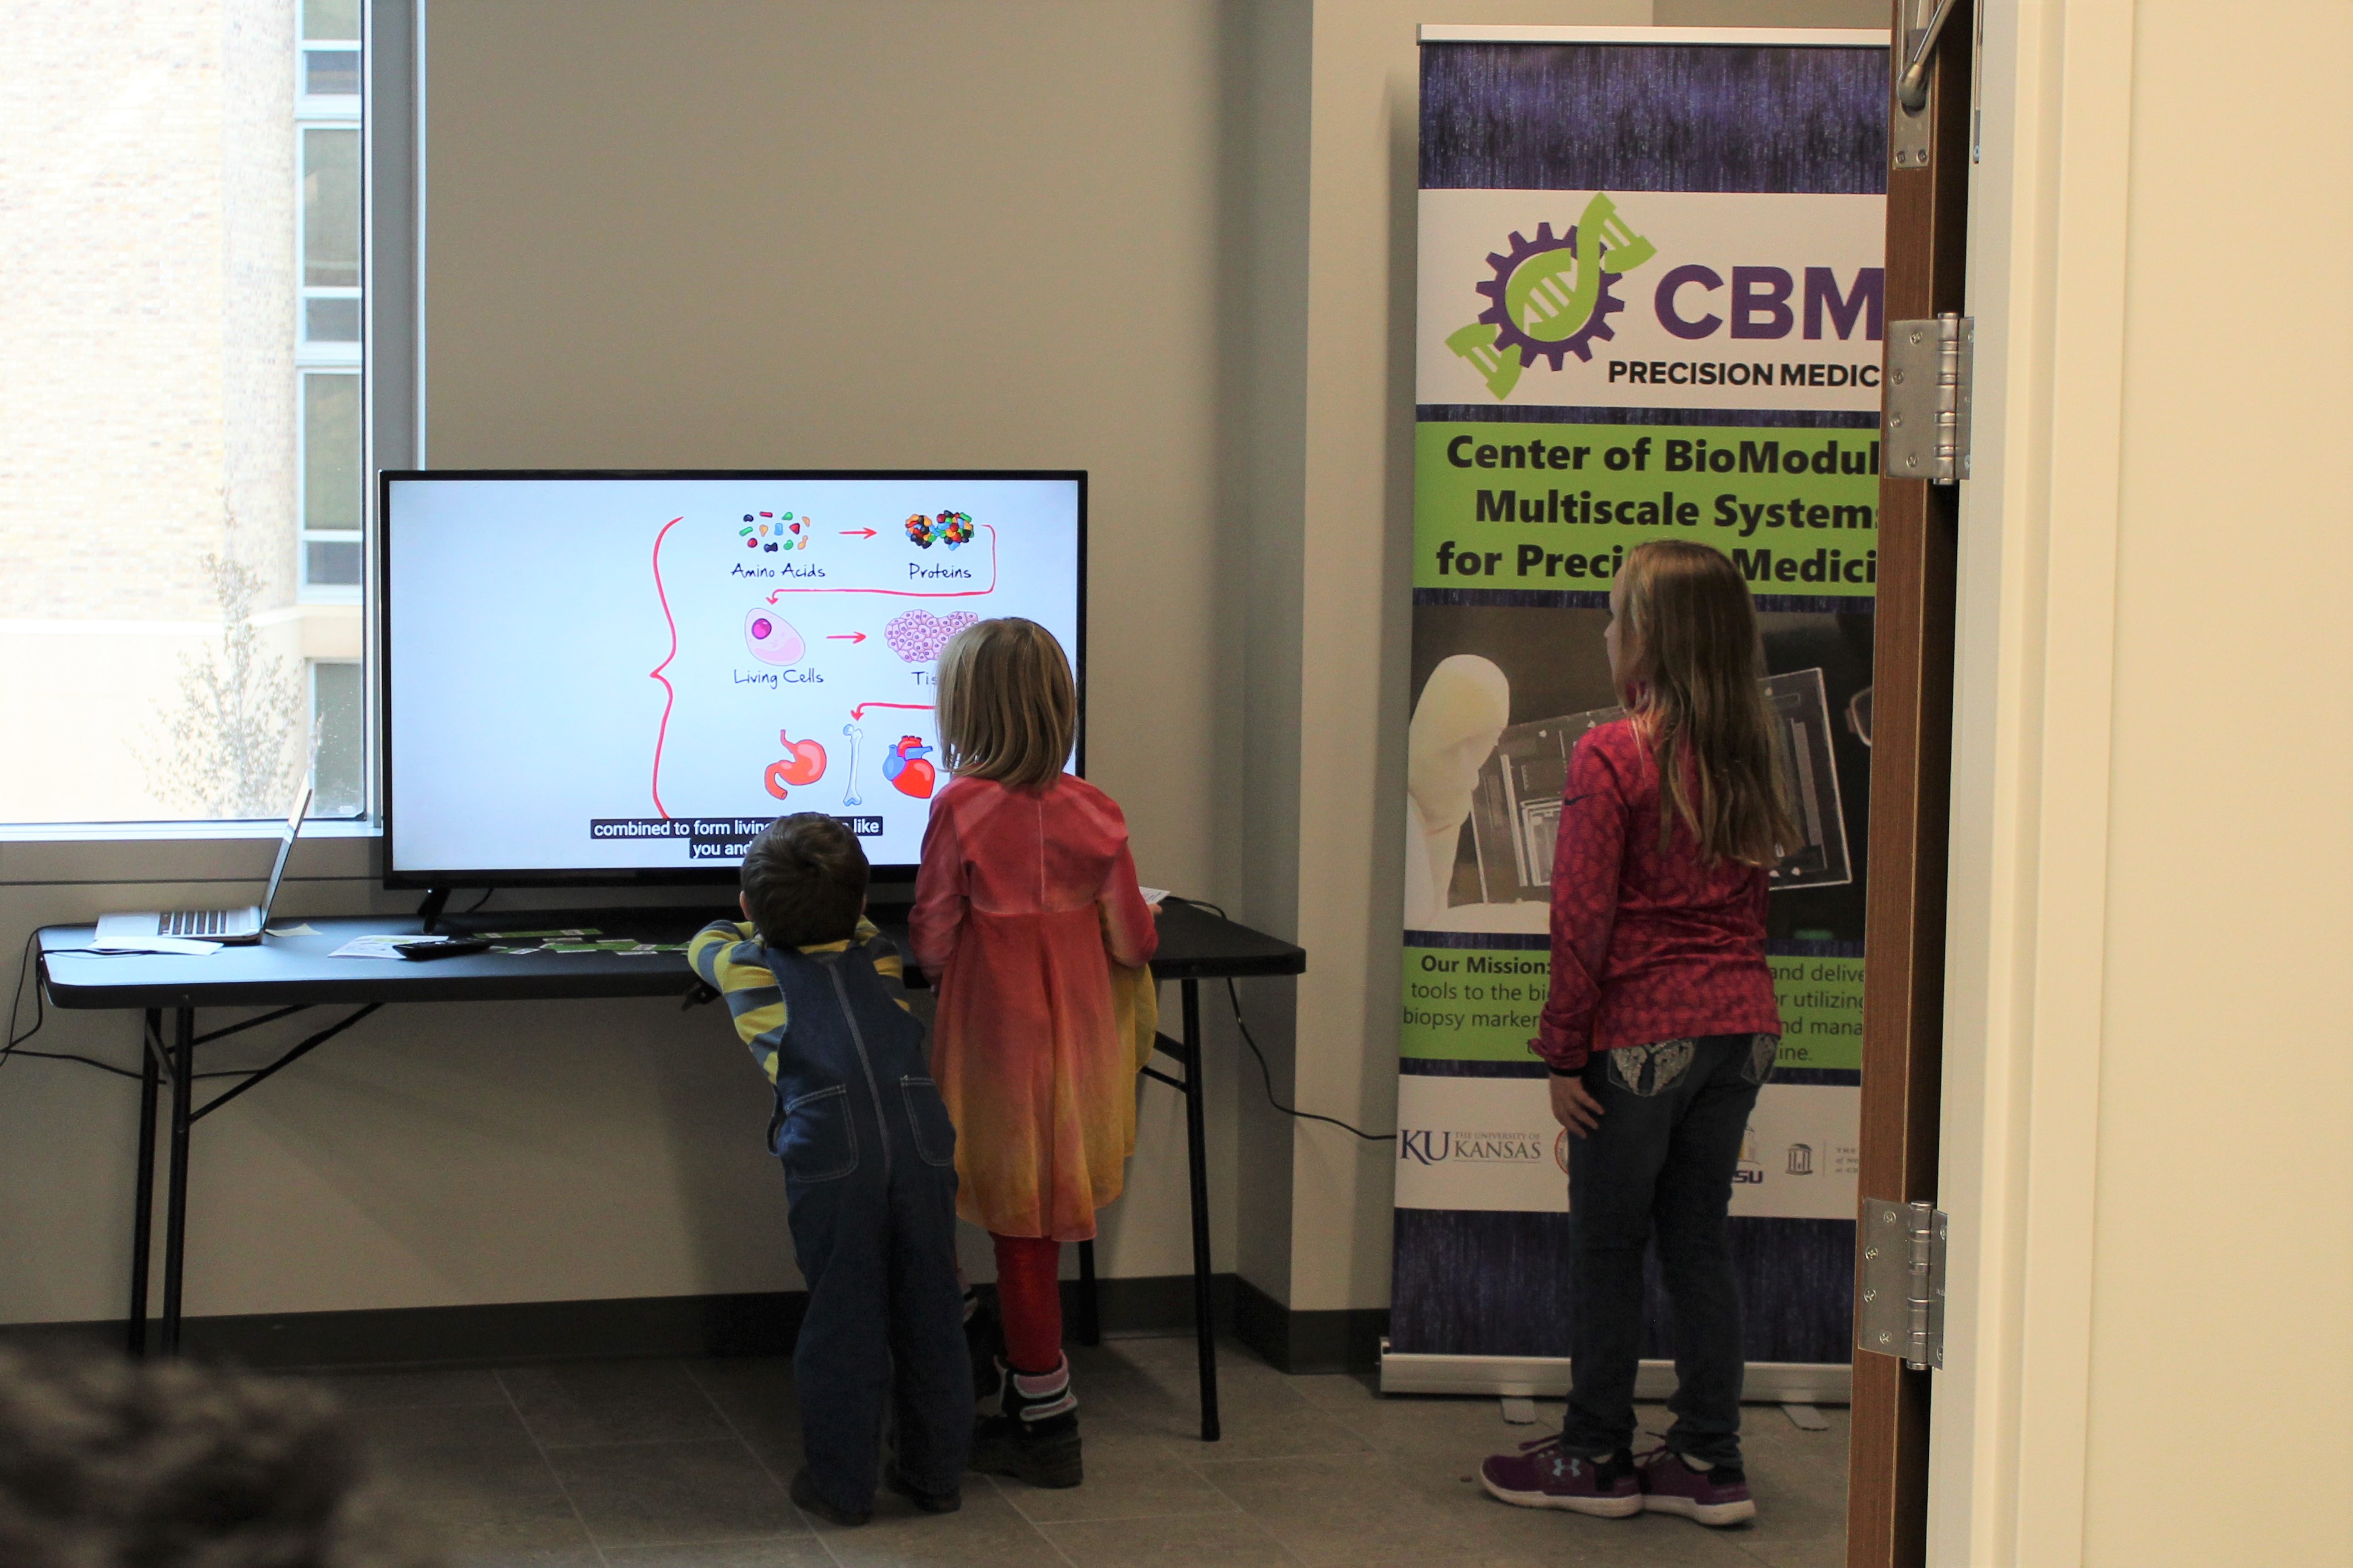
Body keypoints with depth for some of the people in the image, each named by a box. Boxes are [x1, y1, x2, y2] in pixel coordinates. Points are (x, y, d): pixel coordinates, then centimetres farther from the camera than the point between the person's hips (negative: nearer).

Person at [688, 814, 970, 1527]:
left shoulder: (751, 965, 17)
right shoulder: (877, 955, 24)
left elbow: (707, 940, 41)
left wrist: (753, 923, 56)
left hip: (831, 1152, -3)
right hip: (922, 1138, 3)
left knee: (843, 1317, 5)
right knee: (929, 1309, 13)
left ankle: (841, 1482, 12)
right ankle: (937, 1472, 24)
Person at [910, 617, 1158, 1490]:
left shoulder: (961, 809, -16)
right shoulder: (1093, 813, -5)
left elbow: (931, 946, -11)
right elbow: (1132, 943, 0)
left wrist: (931, 956, 13)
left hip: (997, 1041, -4)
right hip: (1078, 1043, 4)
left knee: (1020, 1229, 5)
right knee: (1038, 1227, 16)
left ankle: (1046, 1424, 11)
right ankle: (1029, 1401, 27)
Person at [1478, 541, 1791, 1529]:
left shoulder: (1611, 757, -12)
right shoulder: (1746, 758, 6)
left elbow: (1583, 918, -12)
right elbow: (1749, 900, 12)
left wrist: (1563, 1048, -6)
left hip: (1642, 1034, -6)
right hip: (1741, 1024, 6)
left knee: (1608, 1245, 7)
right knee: (1698, 1239, 13)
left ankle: (1597, 1457, 16)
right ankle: (1707, 1463, 15)